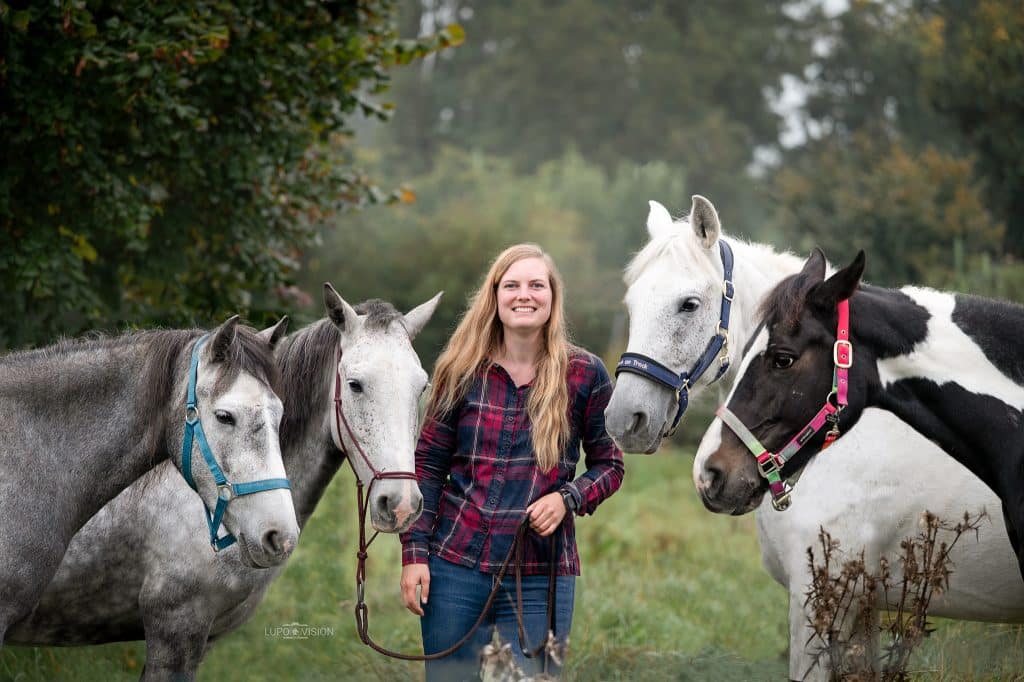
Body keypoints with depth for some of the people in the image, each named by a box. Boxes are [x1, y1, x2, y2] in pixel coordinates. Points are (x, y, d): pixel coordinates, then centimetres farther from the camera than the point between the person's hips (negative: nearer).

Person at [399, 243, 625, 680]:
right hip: (456, 565, 1)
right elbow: (428, 465, 5)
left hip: (540, 578, -1)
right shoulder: (463, 372, 3)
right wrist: (414, 553, -3)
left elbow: (609, 464, 7)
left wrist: (568, 498, -13)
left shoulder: (584, 374, 1)